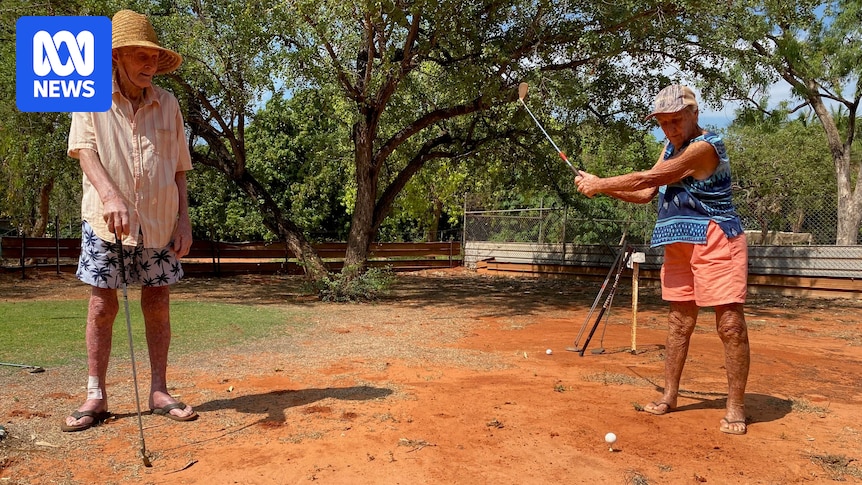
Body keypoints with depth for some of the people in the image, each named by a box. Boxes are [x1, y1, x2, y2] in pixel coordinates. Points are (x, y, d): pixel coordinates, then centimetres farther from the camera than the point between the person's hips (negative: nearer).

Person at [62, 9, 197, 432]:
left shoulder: (167, 104, 7)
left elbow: (178, 167, 9)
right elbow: (85, 150, -11)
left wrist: (184, 219, 1)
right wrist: (111, 196, -29)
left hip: (159, 221, 2)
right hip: (105, 219, -2)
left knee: (158, 305, 5)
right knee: (101, 305, 2)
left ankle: (159, 392, 14)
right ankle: (95, 397, 12)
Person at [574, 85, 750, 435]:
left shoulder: (704, 147, -15)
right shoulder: (671, 147, 13)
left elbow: (647, 178, -19)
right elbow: (646, 193, 12)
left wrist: (599, 184, -10)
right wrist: (601, 187, 0)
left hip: (716, 242, -8)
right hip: (679, 245, 9)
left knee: (730, 324, -6)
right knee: (679, 323, 12)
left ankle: (735, 406, 4)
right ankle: (669, 396, 20)